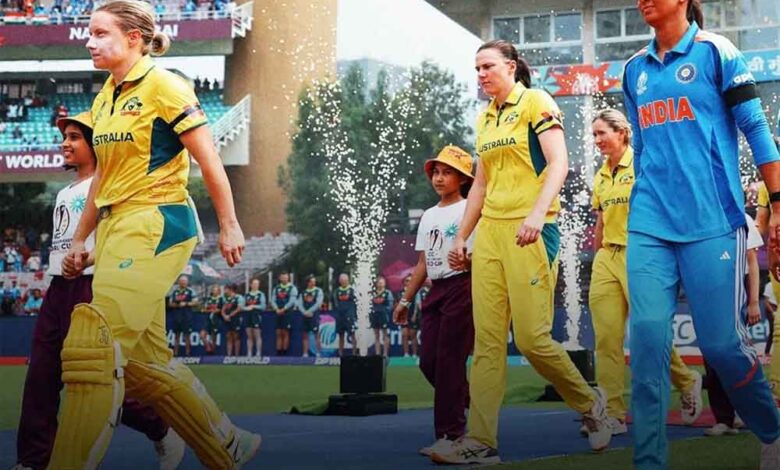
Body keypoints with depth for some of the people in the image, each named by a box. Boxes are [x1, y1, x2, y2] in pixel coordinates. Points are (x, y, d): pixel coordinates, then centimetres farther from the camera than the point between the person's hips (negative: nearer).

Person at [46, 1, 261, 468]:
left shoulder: (164, 87, -8)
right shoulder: (104, 99, 16)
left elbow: (209, 159, -8)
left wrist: (230, 226, -8)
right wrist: (80, 239, 23)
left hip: (156, 224, -9)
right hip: (116, 228, 9)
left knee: (94, 351, -16)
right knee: (146, 359, 9)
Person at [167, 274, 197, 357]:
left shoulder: (190, 291, 1)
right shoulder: (174, 291, 11)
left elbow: (195, 302, -2)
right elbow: (170, 304, 13)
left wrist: (186, 304, -14)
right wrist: (176, 305, -8)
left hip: (187, 317, -3)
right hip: (176, 316, 3)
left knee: (186, 335, -3)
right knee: (176, 335, 8)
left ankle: (187, 353, 3)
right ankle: (175, 353, 12)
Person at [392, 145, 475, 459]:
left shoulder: (469, 211, -4)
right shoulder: (429, 216, 17)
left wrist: (467, 261, -32)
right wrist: (406, 299, 17)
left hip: (462, 288, -7)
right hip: (435, 291, 7)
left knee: (448, 360, -10)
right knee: (429, 361, 3)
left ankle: (449, 434, -8)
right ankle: (473, 406, 24)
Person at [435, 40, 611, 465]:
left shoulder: (536, 103, -4)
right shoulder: (484, 119, 19)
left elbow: (559, 163, -14)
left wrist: (537, 214, -27)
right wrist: (461, 236, 19)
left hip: (529, 233, -7)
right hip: (489, 233, 7)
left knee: (532, 337, -10)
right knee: (487, 341, -1)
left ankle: (589, 403, 15)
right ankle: (480, 441, -3)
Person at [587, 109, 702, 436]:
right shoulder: (601, 176, 14)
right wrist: (598, 257, 16)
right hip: (606, 258, 6)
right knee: (607, 336, -3)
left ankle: (687, 383, 24)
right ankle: (612, 414, -2)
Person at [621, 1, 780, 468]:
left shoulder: (715, 51, 1)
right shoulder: (635, 69, 16)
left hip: (711, 219, -4)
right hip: (649, 225, 4)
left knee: (721, 342, -4)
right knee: (647, 340, -8)